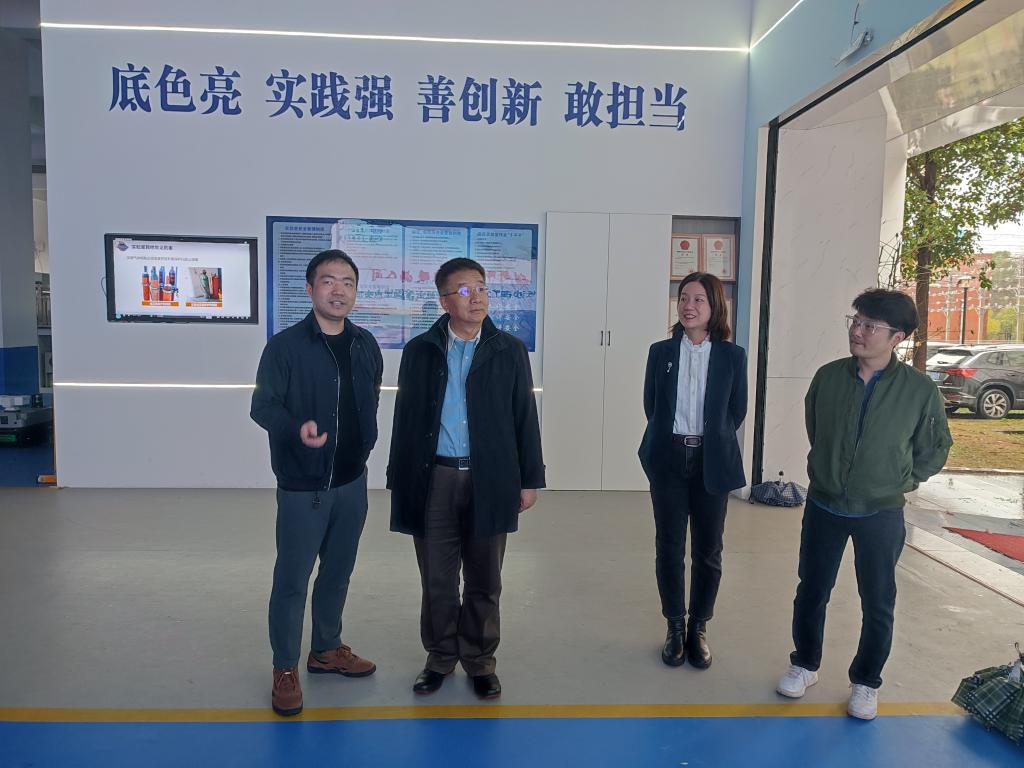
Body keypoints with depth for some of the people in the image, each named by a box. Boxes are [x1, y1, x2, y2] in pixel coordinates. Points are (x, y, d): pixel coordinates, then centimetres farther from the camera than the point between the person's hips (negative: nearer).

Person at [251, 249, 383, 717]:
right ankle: (285, 667, 23)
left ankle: (326, 649, 36)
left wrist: (365, 444, 10)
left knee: (338, 571, 17)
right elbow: (262, 406, -12)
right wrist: (297, 429, -30)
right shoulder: (285, 346, -12)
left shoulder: (365, 345, 4)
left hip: (352, 483, 5)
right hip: (303, 486, -5)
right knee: (292, 579, 4)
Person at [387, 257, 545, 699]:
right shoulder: (419, 351, 3)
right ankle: (440, 657, 31)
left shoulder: (510, 351, 2)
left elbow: (525, 418, 3)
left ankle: (480, 660, 29)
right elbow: (405, 419, 6)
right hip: (434, 480, 0)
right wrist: (399, 480, 5)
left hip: (489, 482, 0)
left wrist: (529, 480, 2)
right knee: (437, 581, 12)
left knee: (484, 583, 11)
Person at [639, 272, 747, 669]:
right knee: (669, 547, 7)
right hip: (669, 459, 1)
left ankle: (699, 628, 24)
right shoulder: (660, 351, 1)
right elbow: (651, 406, 8)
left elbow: (737, 411, 6)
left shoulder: (732, 356, -1)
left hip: (712, 461, 0)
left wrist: (713, 440, 8)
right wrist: (668, 439, 7)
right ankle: (675, 626, 24)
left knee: (708, 550, 7)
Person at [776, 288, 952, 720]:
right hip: (824, 507, 2)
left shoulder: (920, 390, -13)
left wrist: (901, 481, 1)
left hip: (880, 516, -1)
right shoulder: (828, 377, -8)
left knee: (878, 604, 11)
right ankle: (804, 665, 36)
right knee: (811, 592, 14)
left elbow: (935, 449, 3)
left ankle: (866, 682, 33)